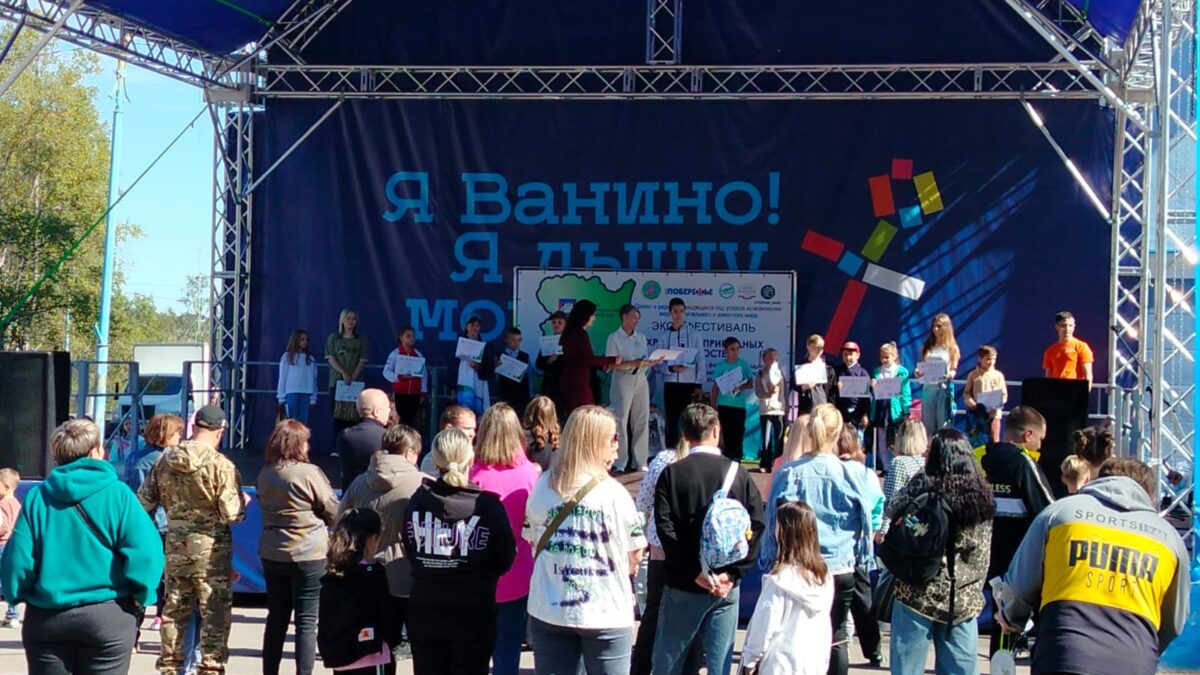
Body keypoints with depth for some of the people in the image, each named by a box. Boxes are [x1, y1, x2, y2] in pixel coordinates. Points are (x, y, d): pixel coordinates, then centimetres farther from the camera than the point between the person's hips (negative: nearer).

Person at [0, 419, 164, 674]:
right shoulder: (117, 493, -9)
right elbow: (144, 553, -16)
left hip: (47, 618, 2)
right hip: (108, 616, -2)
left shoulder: (36, 497, -3)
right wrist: (140, 598, -1)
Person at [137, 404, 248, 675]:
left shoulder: (165, 460, 0)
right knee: (215, 614, 4)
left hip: (175, 547, 5)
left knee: (174, 611, 16)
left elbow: (144, 502, 5)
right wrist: (244, 502, 4)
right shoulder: (221, 465, -16)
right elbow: (231, 515, -16)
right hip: (211, 549, -5)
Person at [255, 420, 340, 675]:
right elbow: (334, 512, -6)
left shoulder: (264, 474, 4)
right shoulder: (308, 472, -14)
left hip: (272, 554, 6)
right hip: (309, 554, -6)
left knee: (276, 618, 15)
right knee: (306, 621, -1)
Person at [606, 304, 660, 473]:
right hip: (623, 382, -5)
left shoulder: (641, 338, 15)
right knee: (621, 422, -5)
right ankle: (619, 463, -1)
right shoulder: (614, 338, -2)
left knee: (641, 421, 3)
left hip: (641, 381, 5)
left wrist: (653, 362, -7)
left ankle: (639, 462, 9)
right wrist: (633, 364, -19)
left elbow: (646, 362, 15)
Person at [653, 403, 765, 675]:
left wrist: (694, 573, -12)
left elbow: (666, 529, -12)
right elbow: (756, 527, -5)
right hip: (727, 588, 2)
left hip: (683, 585, -2)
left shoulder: (671, 474, -3)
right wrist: (732, 573, -7)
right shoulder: (738, 474, 3)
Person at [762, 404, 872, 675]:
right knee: (837, 638, 11)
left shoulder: (787, 473, -8)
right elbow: (865, 523, 1)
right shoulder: (849, 476, -9)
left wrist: (770, 562, 11)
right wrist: (859, 558, 18)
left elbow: (772, 523, -1)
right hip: (840, 569, 0)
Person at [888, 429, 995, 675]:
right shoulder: (982, 497, 4)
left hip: (917, 593, -4)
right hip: (963, 600, 4)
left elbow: (893, 516, 1)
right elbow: (982, 558, 11)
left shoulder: (921, 486, -11)